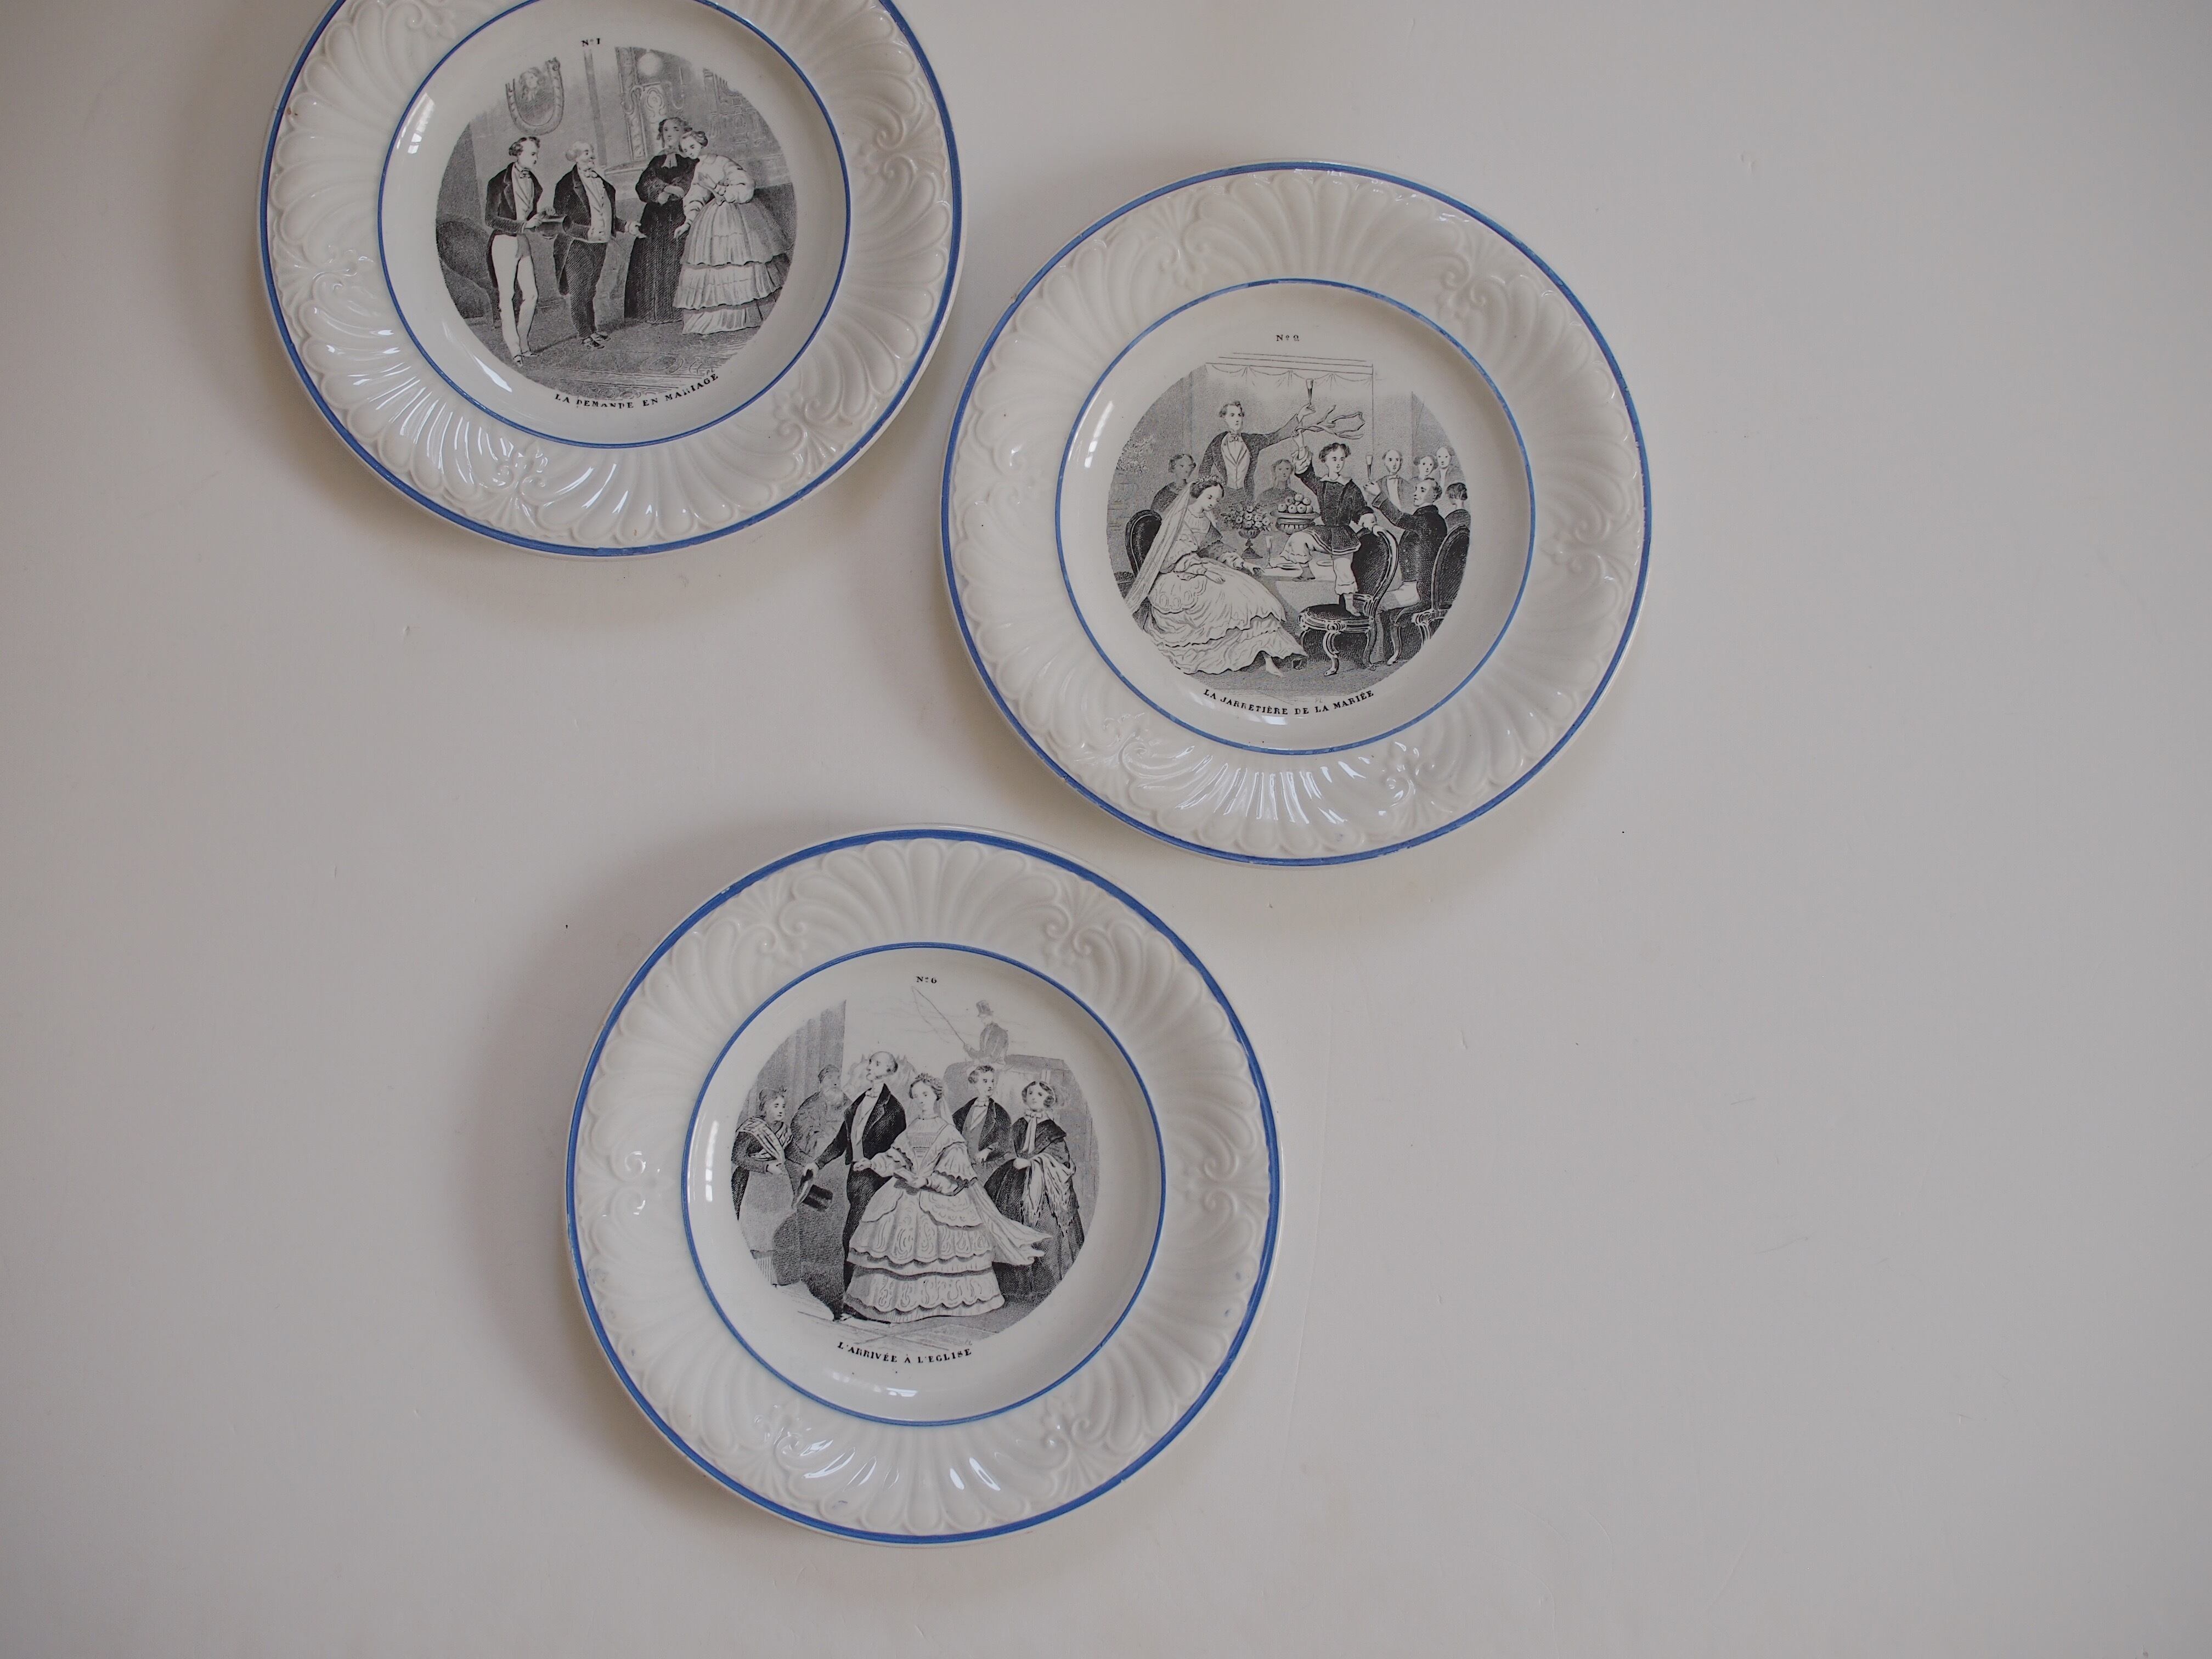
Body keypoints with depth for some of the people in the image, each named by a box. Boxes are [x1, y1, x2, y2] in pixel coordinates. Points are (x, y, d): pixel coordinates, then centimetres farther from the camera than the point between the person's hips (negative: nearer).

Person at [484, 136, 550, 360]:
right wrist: (524, 225, -18)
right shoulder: (499, 182, -11)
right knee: (507, 296, -3)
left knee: (531, 295, 2)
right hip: (504, 242, -6)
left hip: (524, 241, 6)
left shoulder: (532, 181, 9)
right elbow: (491, 219, -13)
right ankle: (513, 347, -1)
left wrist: (538, 222, 1)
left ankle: (522, 342, 13)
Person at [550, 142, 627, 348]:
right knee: (578, 290, -4)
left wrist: (626, 225, 8)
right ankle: (584, 333, 0)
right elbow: (561, 220, -13)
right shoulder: (566, 184, -9)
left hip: (600, 244, 6)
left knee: (592, 290, 14)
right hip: (577, 246, -6)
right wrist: (586, 232, -24)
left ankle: (593, 330, 20)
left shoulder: (604, 183, 13)